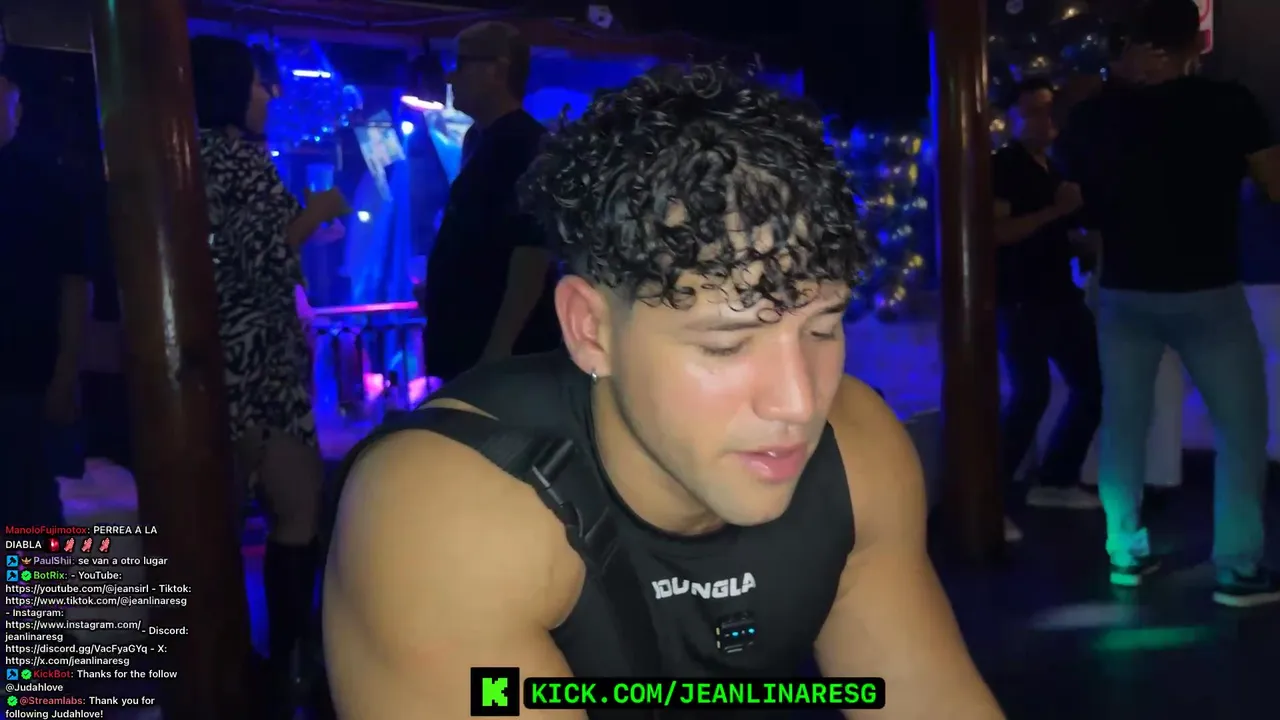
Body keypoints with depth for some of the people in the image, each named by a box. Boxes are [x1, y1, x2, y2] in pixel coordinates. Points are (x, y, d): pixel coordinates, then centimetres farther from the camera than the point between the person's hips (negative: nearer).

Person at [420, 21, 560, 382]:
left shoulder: (527, 145, -15)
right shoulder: (479, 138, 12)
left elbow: (533, 253, -22)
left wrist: (499, 347, -26)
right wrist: (437, 288, 17)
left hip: (503, 344, -9)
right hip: (468, 336, 9)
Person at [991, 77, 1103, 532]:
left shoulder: (1053, 168, 20)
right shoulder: (1003, 167, -6)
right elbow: (997, 231, -20)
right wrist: (1055, 210, -23)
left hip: (1058, 294, 9)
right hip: (1019, 299, -9)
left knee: (1092, 384, 11)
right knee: (1032, 393, -16)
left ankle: (1055, 482, 22)